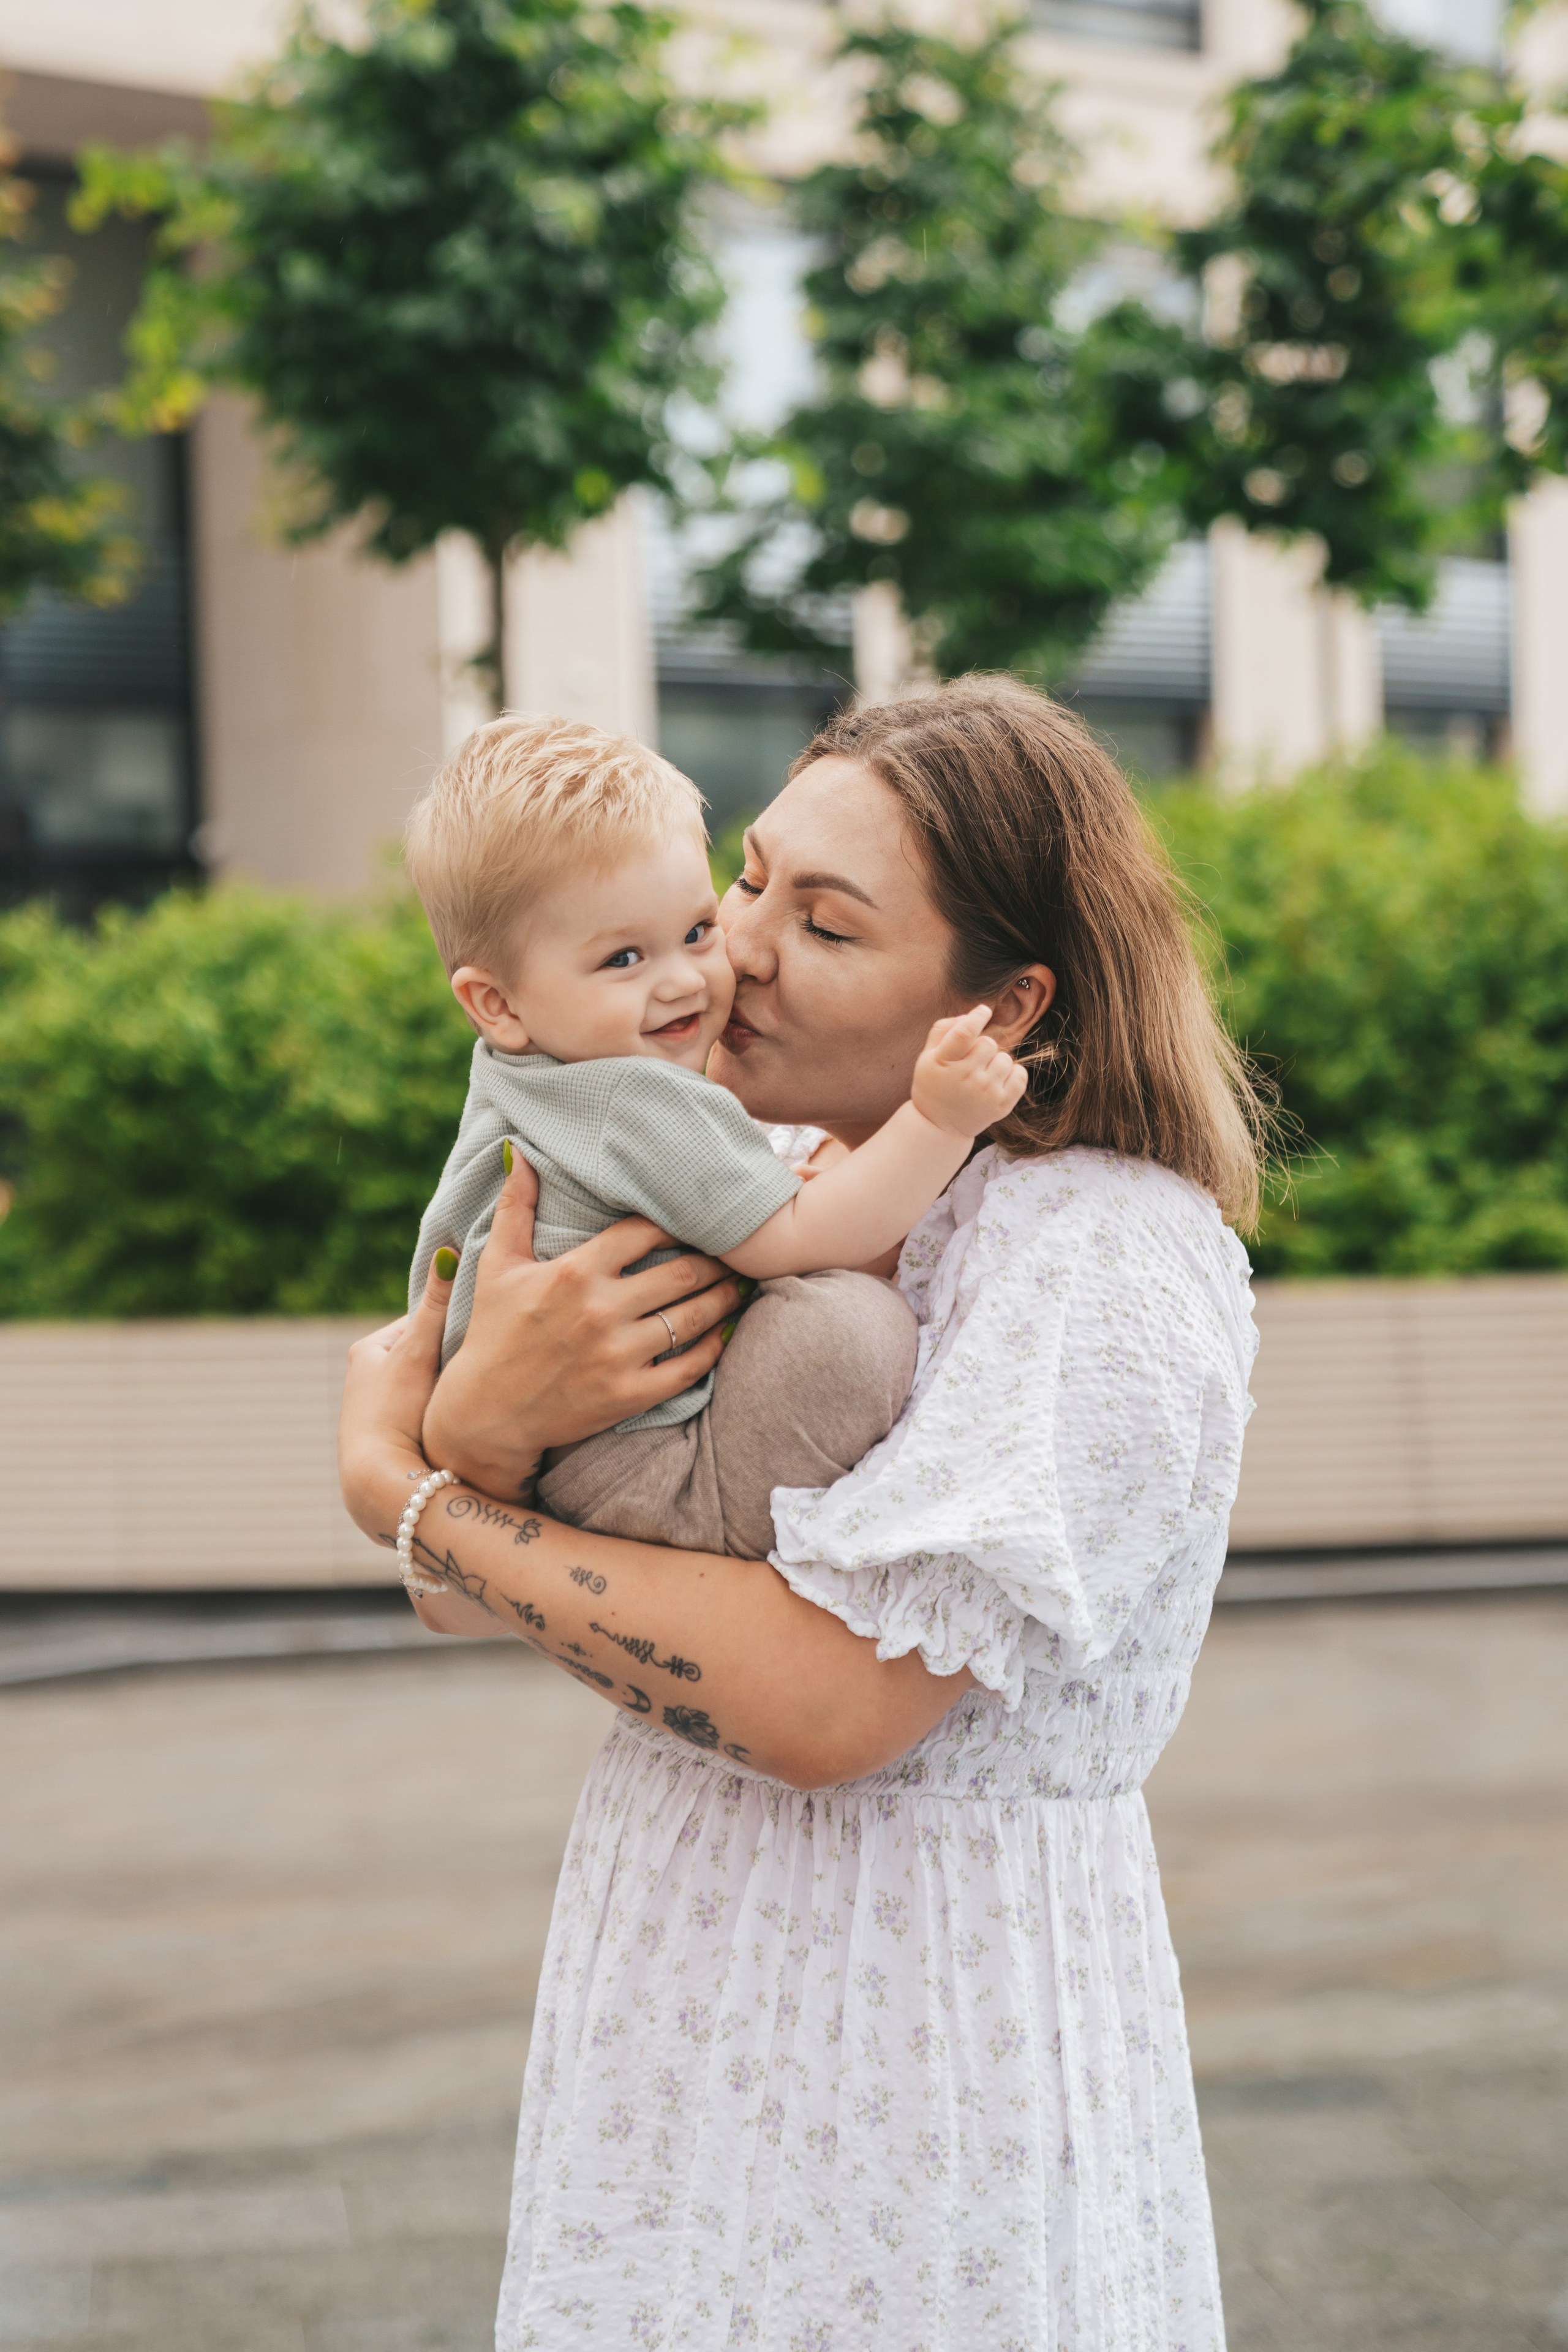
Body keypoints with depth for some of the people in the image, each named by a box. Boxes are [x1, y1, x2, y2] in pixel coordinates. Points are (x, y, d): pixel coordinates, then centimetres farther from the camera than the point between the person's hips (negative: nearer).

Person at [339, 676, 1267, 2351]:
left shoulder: (1114, 1259, -18)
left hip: (931, 2018, -7)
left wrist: (397, 1476, -16)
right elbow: (461, 1602, 1)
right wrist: (482, 1422, -23)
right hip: (682, 1989, 7)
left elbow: (826, 1697, -26)